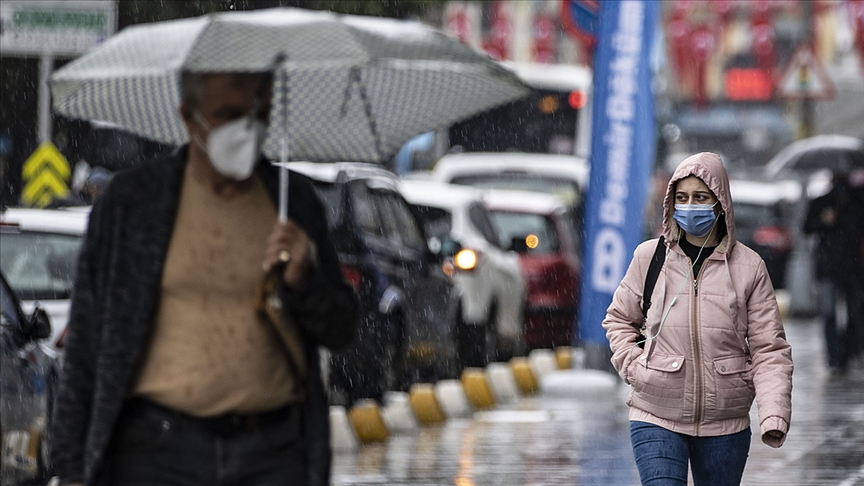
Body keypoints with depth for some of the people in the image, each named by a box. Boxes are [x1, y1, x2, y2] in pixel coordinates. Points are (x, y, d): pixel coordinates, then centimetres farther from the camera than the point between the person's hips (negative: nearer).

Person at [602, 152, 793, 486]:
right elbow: (619, 319, 17)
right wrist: (632, 366, -1)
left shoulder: (748, 267, -1)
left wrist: (774, 415, -15)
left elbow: (769, 349, -2)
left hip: (724, 426, 1)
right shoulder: (649, 257, 1)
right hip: (656, 418, -1)